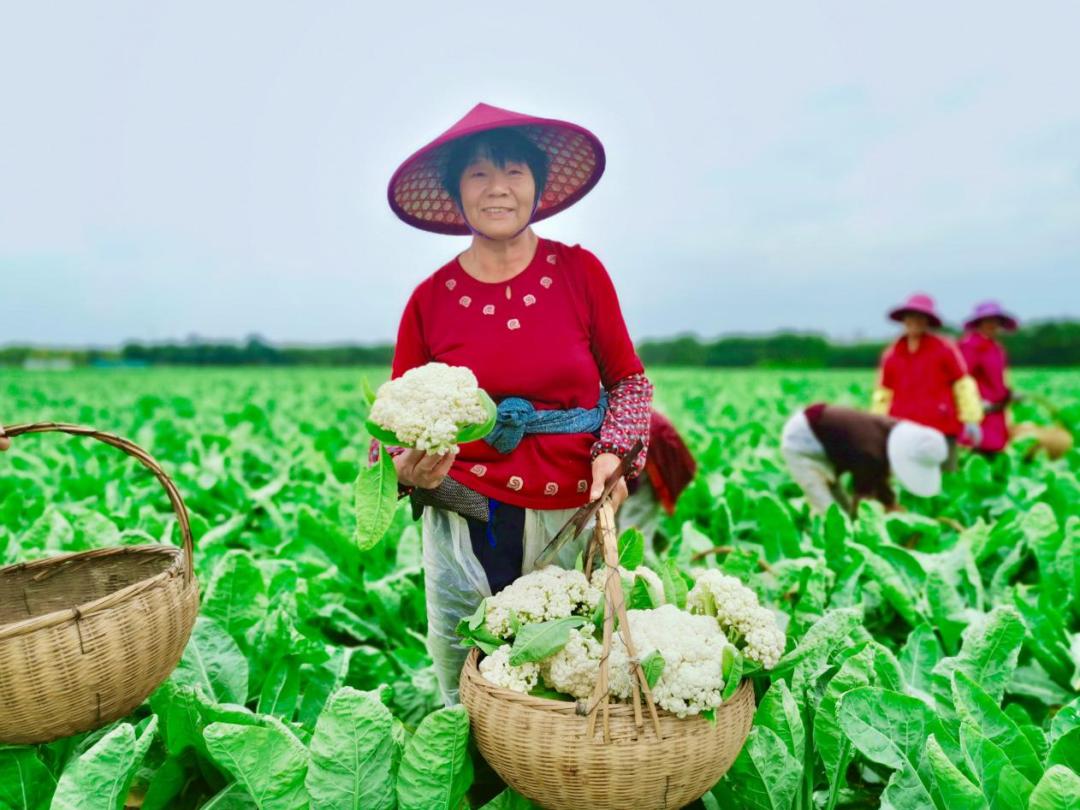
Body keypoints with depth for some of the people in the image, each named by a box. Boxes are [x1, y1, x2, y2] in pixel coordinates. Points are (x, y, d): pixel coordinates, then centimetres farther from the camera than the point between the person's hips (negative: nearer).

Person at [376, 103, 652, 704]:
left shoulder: (580, 272, -1)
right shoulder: (430, 299, -1)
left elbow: (630, 380, 9)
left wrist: (614, 455, -7)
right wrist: (408, 469, -15)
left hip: (571, 518, 0)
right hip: (466, 522, 0)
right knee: (465, 701, 13)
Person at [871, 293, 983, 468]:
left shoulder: (944, 349, 4)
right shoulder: (891, 355, 11)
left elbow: (963, 383, 5)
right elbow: (883, 393, 15)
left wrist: (971, 419, 2)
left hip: (941, 428, -2)